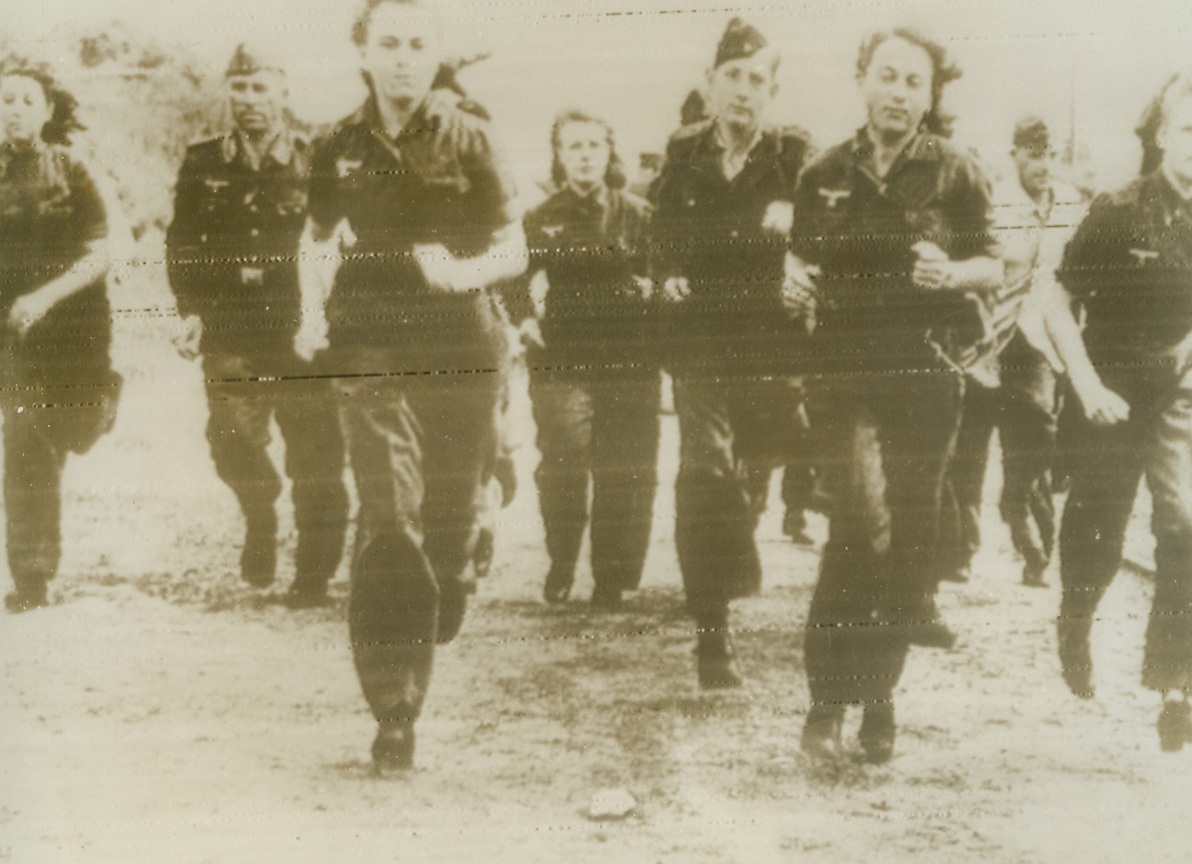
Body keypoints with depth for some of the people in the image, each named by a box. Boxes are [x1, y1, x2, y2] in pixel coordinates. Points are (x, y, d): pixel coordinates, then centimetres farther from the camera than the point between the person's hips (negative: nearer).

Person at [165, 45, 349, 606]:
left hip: (301, 331, -1)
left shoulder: (314, 164, 5)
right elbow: (181, 245, 11)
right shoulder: (202, 164, 11)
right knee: (232, 447, -5)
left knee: (315, 463, -1)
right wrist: (192, 312, -2)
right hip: (228, 336, 2)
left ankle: (314, 576, 15)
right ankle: (260, 516, 29)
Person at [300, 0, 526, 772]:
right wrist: (313, 316, 5)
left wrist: (463, 272, -20)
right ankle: (395, 713, -5)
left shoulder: (470, 140, 0)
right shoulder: (339, 150, 7)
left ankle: (434, 631, 40)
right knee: (389, 522, -10)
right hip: (373, 352, 1)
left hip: (462, 352, 0)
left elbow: (515, 251, 0)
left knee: (453, 519, 6)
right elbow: (319, 243, 21)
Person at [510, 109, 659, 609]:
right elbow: (517, 280, 11)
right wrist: (526, 319, -7)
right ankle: (561, 566, 14)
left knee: (623, 474, 0)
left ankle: (612, 577, 13)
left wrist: (650, 288, -8)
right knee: (561, 470, -8)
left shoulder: (638, 217, 11)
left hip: (629, 363, 0)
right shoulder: (540, 221, 12)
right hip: (560, 363, 0)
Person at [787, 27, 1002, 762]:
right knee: (863, 519, -17)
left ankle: (879, 694, 20)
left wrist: (954, 272, -14)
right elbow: (804, 261, 21)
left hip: (927, 372, 0)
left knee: (909, 530, 3)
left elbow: (995, 267, 7)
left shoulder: (955, 173, 4)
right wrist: (795, 281, -1)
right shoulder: (827, 175, 10)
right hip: (845, 369, 0)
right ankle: (828, 697, -6)